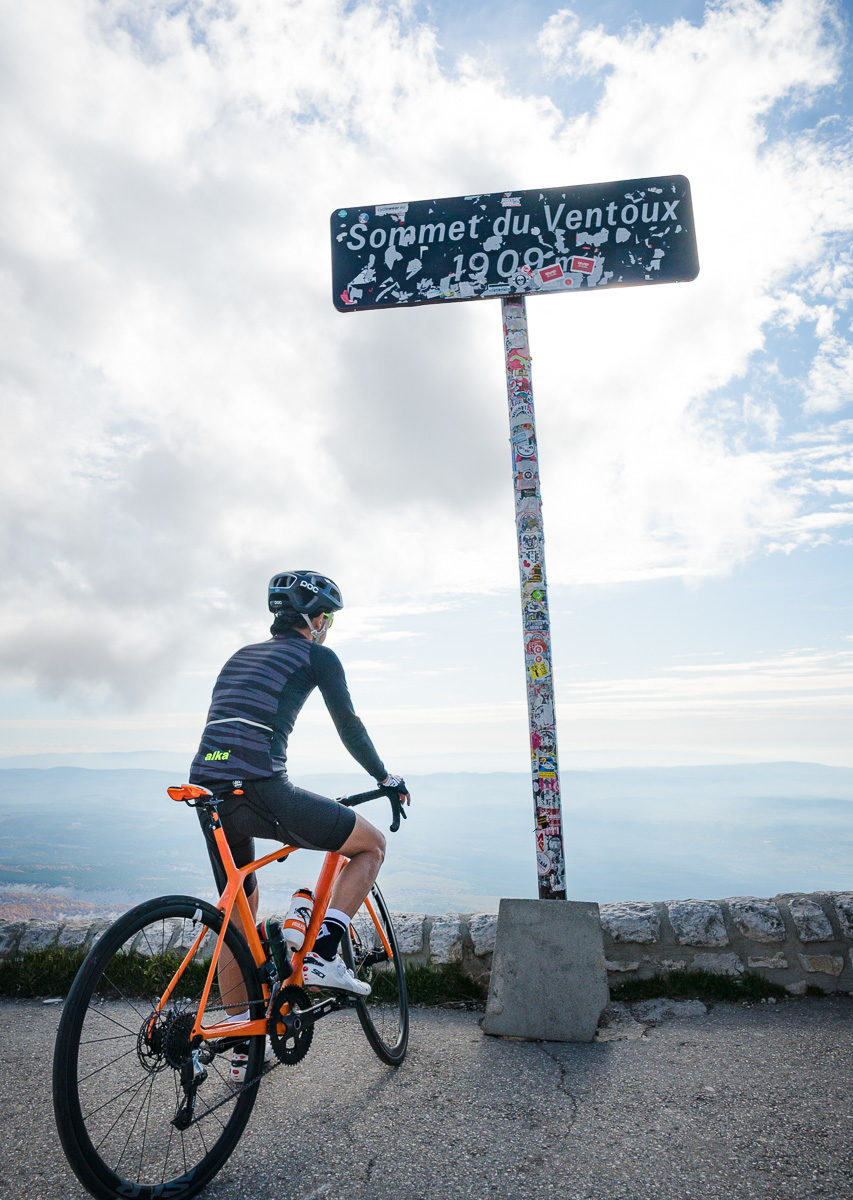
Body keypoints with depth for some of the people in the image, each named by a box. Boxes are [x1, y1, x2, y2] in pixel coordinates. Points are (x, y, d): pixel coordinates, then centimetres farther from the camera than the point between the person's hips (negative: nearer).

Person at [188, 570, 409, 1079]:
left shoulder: (240, 655, 26)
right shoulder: (316, 656, 5)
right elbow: (350, 727, 6)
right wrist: (388, 778, 21)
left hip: (208, 790, 8)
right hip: (260, 792, -8)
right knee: (372, 844, 12)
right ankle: (323, 954, 5)